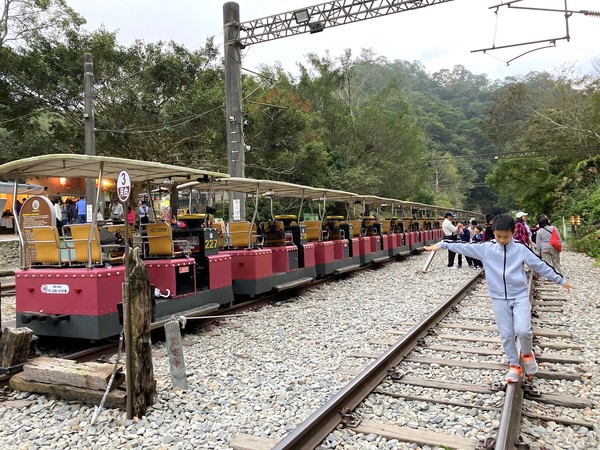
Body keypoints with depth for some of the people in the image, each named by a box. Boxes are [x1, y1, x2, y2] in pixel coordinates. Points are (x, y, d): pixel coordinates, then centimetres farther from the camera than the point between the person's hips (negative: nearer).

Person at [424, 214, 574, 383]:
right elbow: (464, 247, -3)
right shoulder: (486, 249, -3)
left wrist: (561, 280, 5)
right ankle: (514, 365, 24)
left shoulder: (521, 249, -4)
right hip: (499, 299, 2)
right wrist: (442, 244, -7)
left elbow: (541, 265, 2)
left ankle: (527, 354, 15)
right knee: (506, 334, 6)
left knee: (522, 330, -17)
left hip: (520, 296, -1)